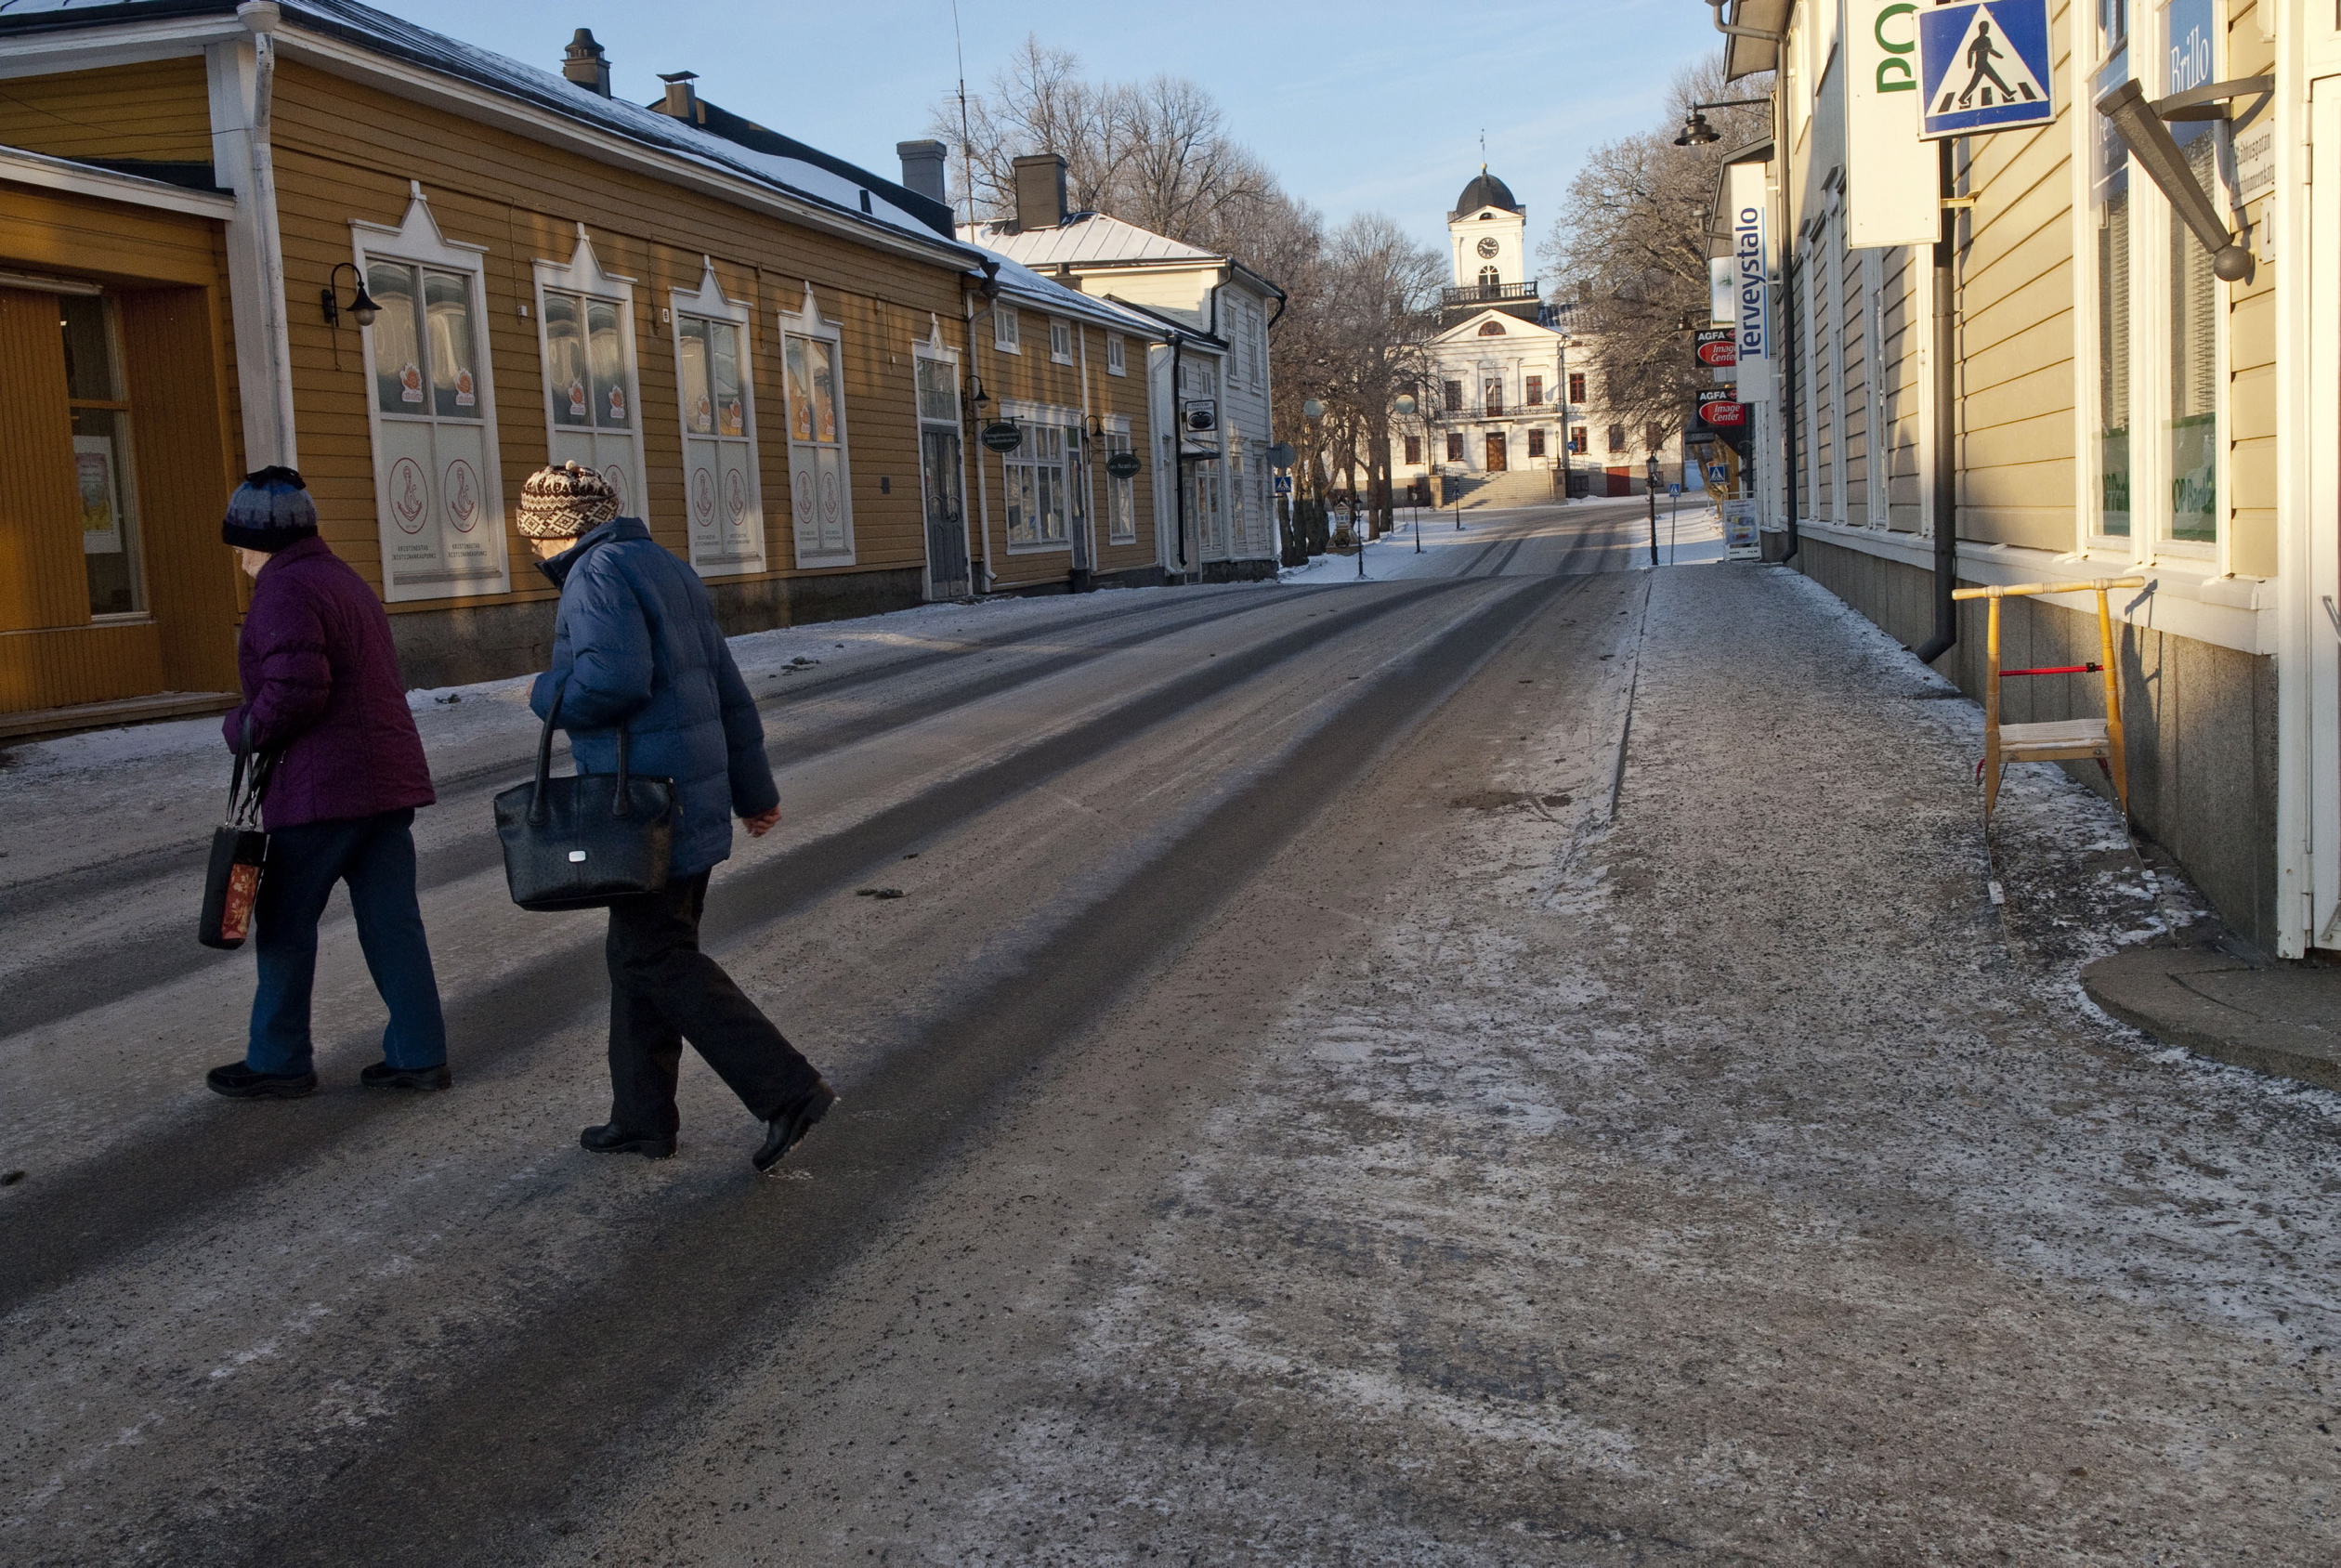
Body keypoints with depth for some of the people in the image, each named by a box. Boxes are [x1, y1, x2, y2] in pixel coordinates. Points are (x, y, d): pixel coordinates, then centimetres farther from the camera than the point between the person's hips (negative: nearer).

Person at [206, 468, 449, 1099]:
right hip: (389, 778, 9)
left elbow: (295, 688, -23)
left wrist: (242, 728, -6)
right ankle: (419, 1054, 10)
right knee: (392, 918, 8)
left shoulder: (285, 589, -12)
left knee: (285, 922, 5)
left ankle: (279, 1061, 14)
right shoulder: (343, 578, 18)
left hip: (323, 785, -9)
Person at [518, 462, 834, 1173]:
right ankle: (642, 1119, 23)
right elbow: (728, 689, 19)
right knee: (640, 954, 16)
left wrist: (549, 694, -8)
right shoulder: (665, 567, 16)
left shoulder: (599, 575, -13)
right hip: (694, 801, 10)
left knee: (658, 961, -4)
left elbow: (615, 680, -29)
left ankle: (789, 1092, -6)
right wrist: (753, 788, 24)